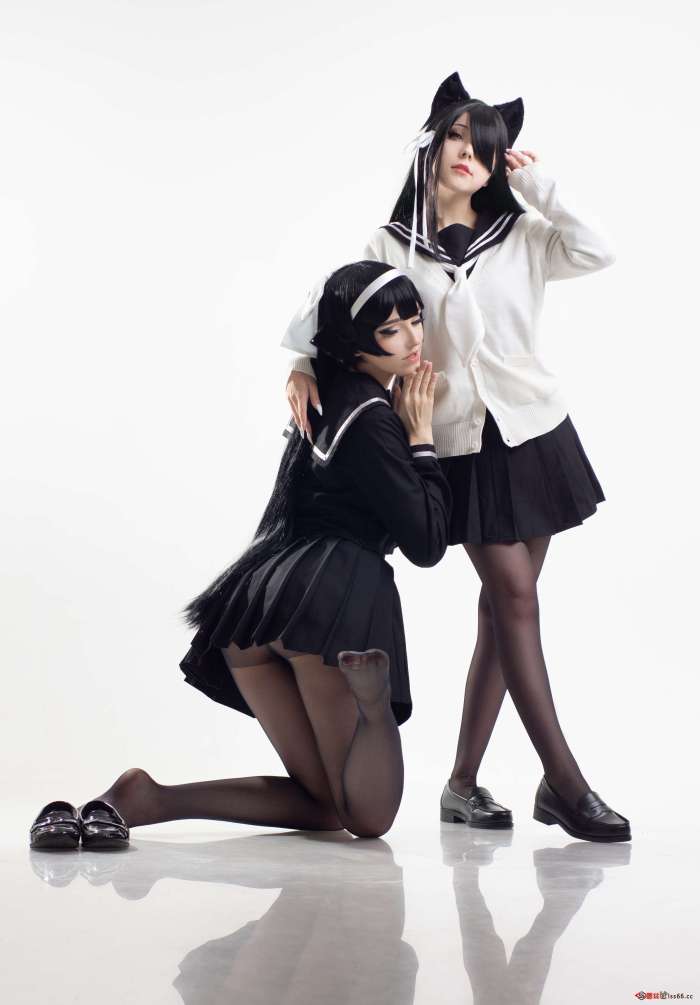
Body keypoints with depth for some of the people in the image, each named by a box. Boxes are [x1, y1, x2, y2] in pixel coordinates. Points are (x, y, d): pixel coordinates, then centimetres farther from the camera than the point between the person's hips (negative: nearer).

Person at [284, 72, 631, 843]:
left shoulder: (519, 236, 9)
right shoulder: (392, 245, 4)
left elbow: (597, 252, -5)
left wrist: (535, 184, -2)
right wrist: (304, 363, -20)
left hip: (533, 430, 3)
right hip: (461, 442, -3)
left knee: (503, 605, 4)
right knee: (516, 598, -9)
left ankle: (464, 783, 12)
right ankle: (564, 784, -5)